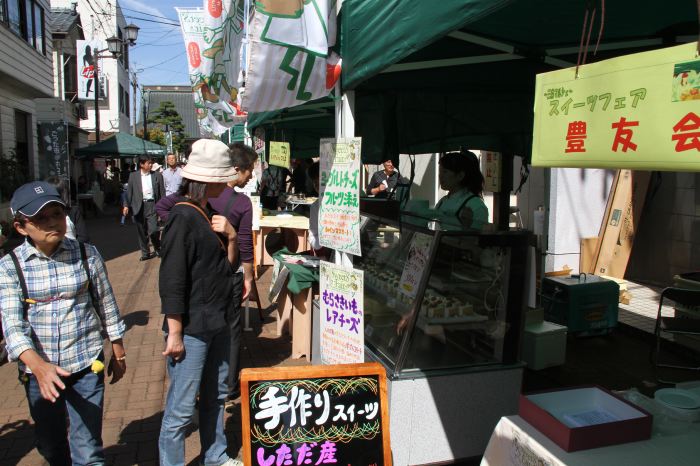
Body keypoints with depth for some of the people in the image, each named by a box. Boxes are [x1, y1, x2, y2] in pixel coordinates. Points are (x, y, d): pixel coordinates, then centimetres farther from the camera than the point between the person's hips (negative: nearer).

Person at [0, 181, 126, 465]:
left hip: (85, 365, -1)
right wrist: (38, 365, -32)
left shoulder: (87, 255, -6)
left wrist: (118, 351, 9)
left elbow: (106, 304, 3)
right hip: (38, 370, 2)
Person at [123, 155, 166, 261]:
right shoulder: (133, 176, 6)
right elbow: (129, 191, 6)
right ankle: (145, 253, 22)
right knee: (142, 232, 8)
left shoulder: (157, 176, 4)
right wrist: (126, 205, -3)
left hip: (151, 205, -2)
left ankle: (157, 248, 18)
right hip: (139, 206, 2)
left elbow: (162, 192, 5)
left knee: (153, 230, -10)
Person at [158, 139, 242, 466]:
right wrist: (175, 334, -18)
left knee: (215, 396, 21)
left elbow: (228, 263, 13)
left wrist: (231, 236, -5)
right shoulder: (183, 217, -17)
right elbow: (171, 282, -19)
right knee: (181, 408, 3)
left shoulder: (208, 213, 8)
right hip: (191, 329, -9)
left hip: (217, 325, 9)